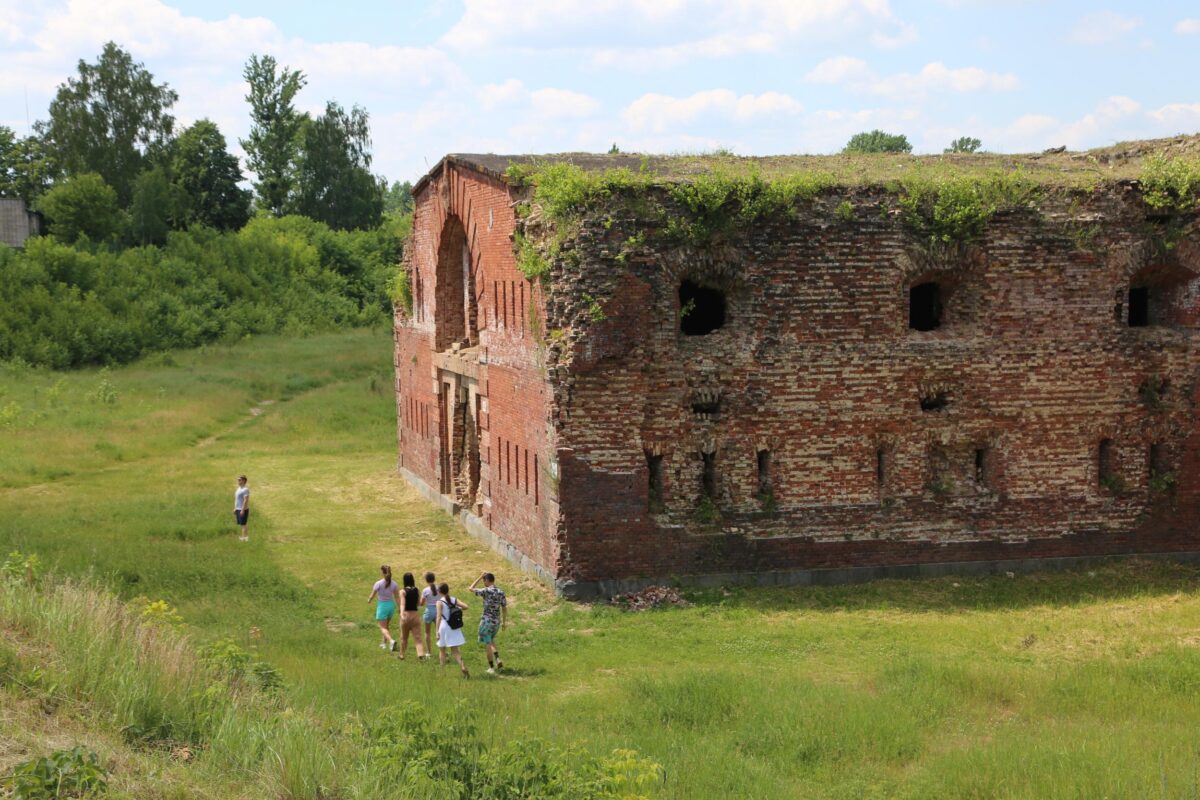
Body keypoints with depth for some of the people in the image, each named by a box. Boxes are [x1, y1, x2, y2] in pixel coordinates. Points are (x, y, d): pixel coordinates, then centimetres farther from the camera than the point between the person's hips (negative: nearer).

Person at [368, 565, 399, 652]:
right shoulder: (394, 584, -5)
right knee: (387, 626, 24)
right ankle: (385, 643, 31)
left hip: (382, 606, -5)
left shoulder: (378, 584, -17)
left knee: (383, 628, -1)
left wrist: (369, 600, 13)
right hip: (391, 605, 5)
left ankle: (391, 641, -25)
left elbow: (372, 596, -9)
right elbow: (396, 597, 3)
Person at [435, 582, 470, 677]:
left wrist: (437, 631, -19)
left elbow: (439, 617, -18)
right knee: (455, 651, 5)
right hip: (455, 629, 4)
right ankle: (463, 667, -16)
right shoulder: (454, 600, 3)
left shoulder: (440, 602, -10)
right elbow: (466, 607, -6)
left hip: (444, 627, -4)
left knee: (442, 650, 14)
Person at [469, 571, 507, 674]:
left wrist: (480, 577, 1)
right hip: (497, 621, 6)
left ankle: (491, 667, 6)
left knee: (487, 644, 4)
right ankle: (498, 660, 7)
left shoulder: (486, 591, -15)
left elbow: (471, 589, -1)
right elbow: (504, 608, 6)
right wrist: (504, 622, 16)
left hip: (487, 621, -6)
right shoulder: (501, 592, 2)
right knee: (491, 641, 24)